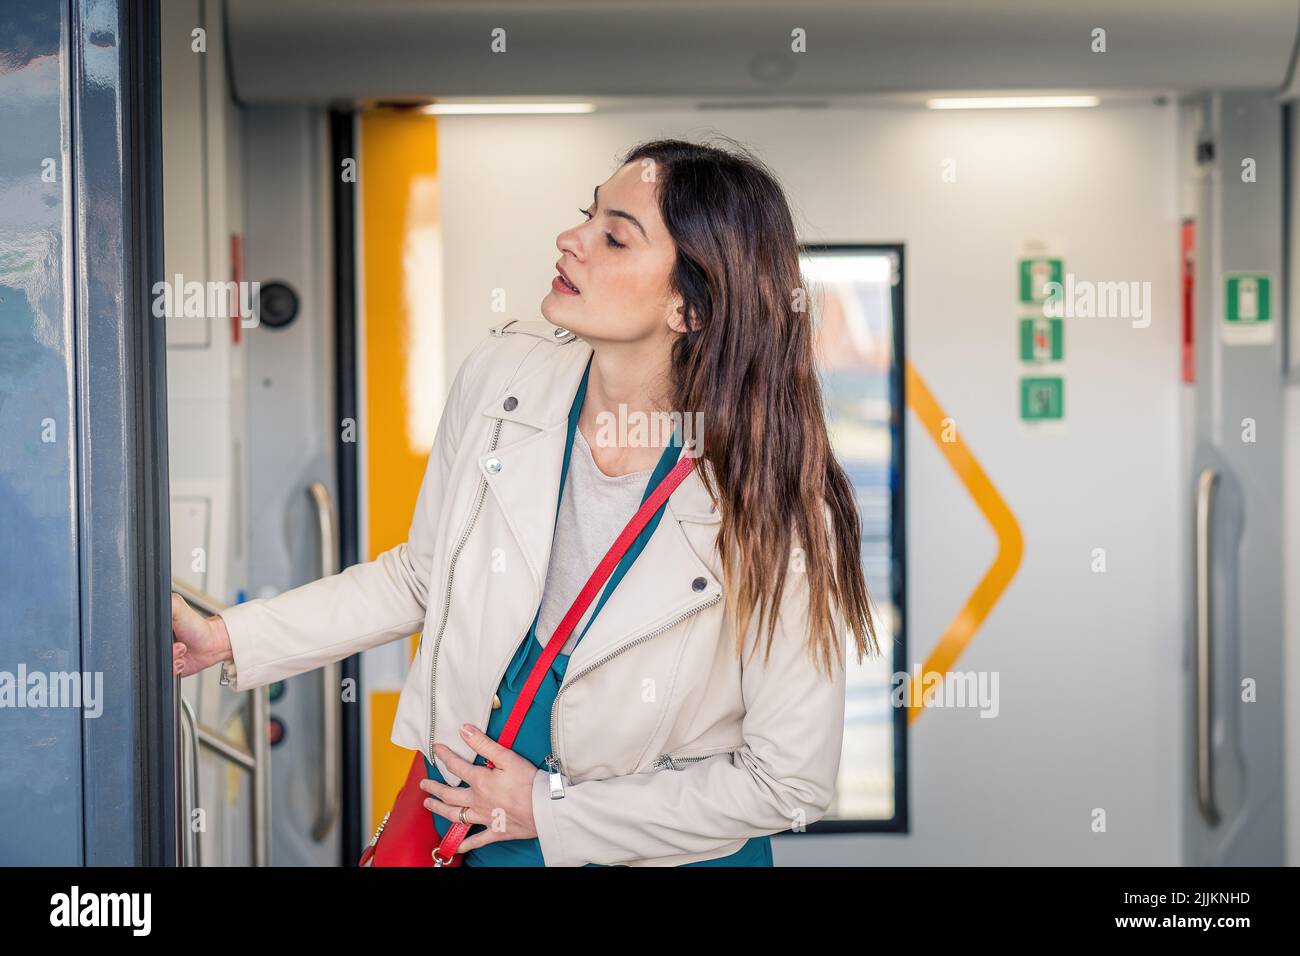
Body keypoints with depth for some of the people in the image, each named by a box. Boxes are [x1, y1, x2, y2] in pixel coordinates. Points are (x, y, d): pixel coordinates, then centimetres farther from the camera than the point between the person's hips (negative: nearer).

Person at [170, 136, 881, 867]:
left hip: (669, 850, -4)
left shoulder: (776, 507, -26)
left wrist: (552, 808, -16)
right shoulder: (502, 375, -14)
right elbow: (422, 579, 1)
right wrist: (228, 639, -5)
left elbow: (791, 781, -19)